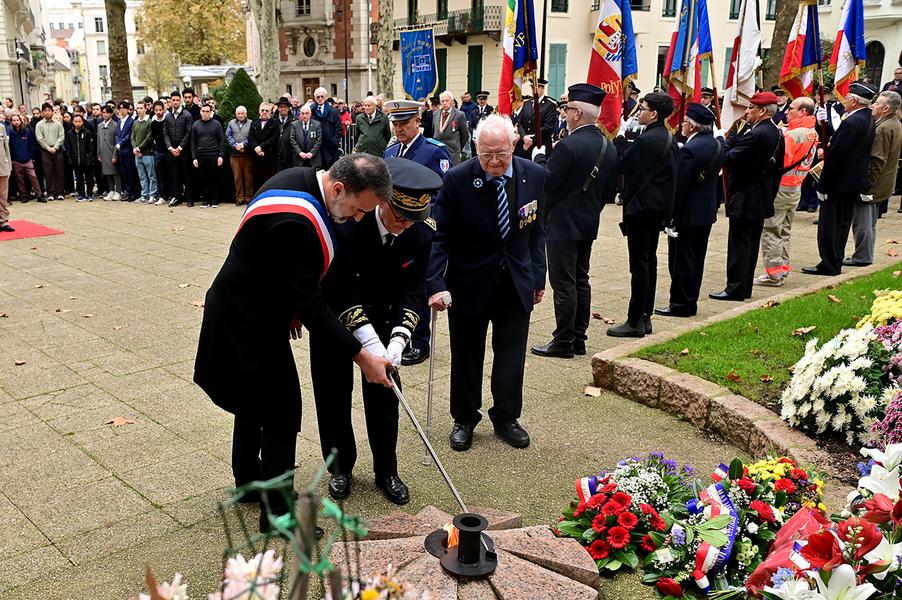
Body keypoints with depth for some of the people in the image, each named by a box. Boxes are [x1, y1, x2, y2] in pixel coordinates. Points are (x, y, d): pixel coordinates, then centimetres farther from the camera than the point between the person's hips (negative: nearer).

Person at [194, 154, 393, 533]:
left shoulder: (301, 180, -4)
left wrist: (291, 306, 13)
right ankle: (277, 511, 12)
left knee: (254, 399, 24)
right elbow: (311, 304, -29)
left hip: (242, 308, 10)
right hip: (248, 321, -10)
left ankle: (247, 479, 43)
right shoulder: (297, 224, -34)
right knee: (281, 411, -1)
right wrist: (361, 357, -23)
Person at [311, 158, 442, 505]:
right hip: (335, 314, -2)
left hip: (381, 316, 3)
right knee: (334, 393, 6)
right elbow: (341, 287, -29)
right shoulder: (347, 222, -31)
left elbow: (413, 289, -16)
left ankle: (386, 472, 21)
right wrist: (369, 341, -37)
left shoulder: (422, 232, -19)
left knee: (383, 392, 6)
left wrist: (398, 339, -31)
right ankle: (341, 467, 25)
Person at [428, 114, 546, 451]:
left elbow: (536, 231, 6)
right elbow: (438, 235, -15)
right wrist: (435, 283, -26)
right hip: (469, 283, -2)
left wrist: (538, 277, 7)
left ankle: (506, 417, 31)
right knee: (466, 357, 12)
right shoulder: (457, 179, -17)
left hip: (516, 284, 2)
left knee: (511, 356, 11)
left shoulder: (534, 176, -6)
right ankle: (464, 419, 32)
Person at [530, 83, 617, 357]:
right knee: (581, 281, 15)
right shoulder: (608, 147, 6)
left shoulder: (569, 145, -20)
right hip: (589, 224, 8)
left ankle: (563, 342, 5)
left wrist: (539, 157, -2)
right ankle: (579, 339, 22)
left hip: (562, 224, -8)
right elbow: (610, 192, 10)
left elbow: (546, 182, -17)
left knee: (564, 284, -2)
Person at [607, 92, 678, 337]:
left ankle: (635, 321, 1)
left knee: (639, 265, -5)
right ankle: (645, 317, 21)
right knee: (649, 262, 14)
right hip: (660, 207, 9)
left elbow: (623, 167, -16)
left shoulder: (646, 140, -18)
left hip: (640, 208, -9)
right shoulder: (670, 140, 11)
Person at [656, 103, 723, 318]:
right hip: (707, 212, 9)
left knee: (681, 261, 0)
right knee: (696, 259, 15)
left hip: (687, 214, -9)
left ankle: (680, 304, 7)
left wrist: (671, 214, -14)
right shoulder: (716, 145, 7)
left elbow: (679, 185, -20)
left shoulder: (689, 150, -21)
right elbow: (714, 177, 13)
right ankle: (690, 302, 23)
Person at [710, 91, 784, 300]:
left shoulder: (755, 135, -21)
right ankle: (745, 287, 21)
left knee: (739, 244, -3)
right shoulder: (777, 134, 10)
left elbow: (728, 159, -22)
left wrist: (728, 139, -6)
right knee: (752, 244, 14)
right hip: (763, 200, 9)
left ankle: (735, 289, 1)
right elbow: (778, 168, 16)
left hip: (744, 200, -9)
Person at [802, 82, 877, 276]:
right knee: (842, 223, 16)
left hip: (840, 181, -10)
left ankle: (829, 265, 4)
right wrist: (828, 150, 4)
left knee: (829, 225, -1)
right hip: (855, 181, 10)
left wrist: (823, 186, -18)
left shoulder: (852, 122, -21)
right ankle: (835, 263, 24)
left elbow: (837, 156, -22)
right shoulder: (868, 119, 9)